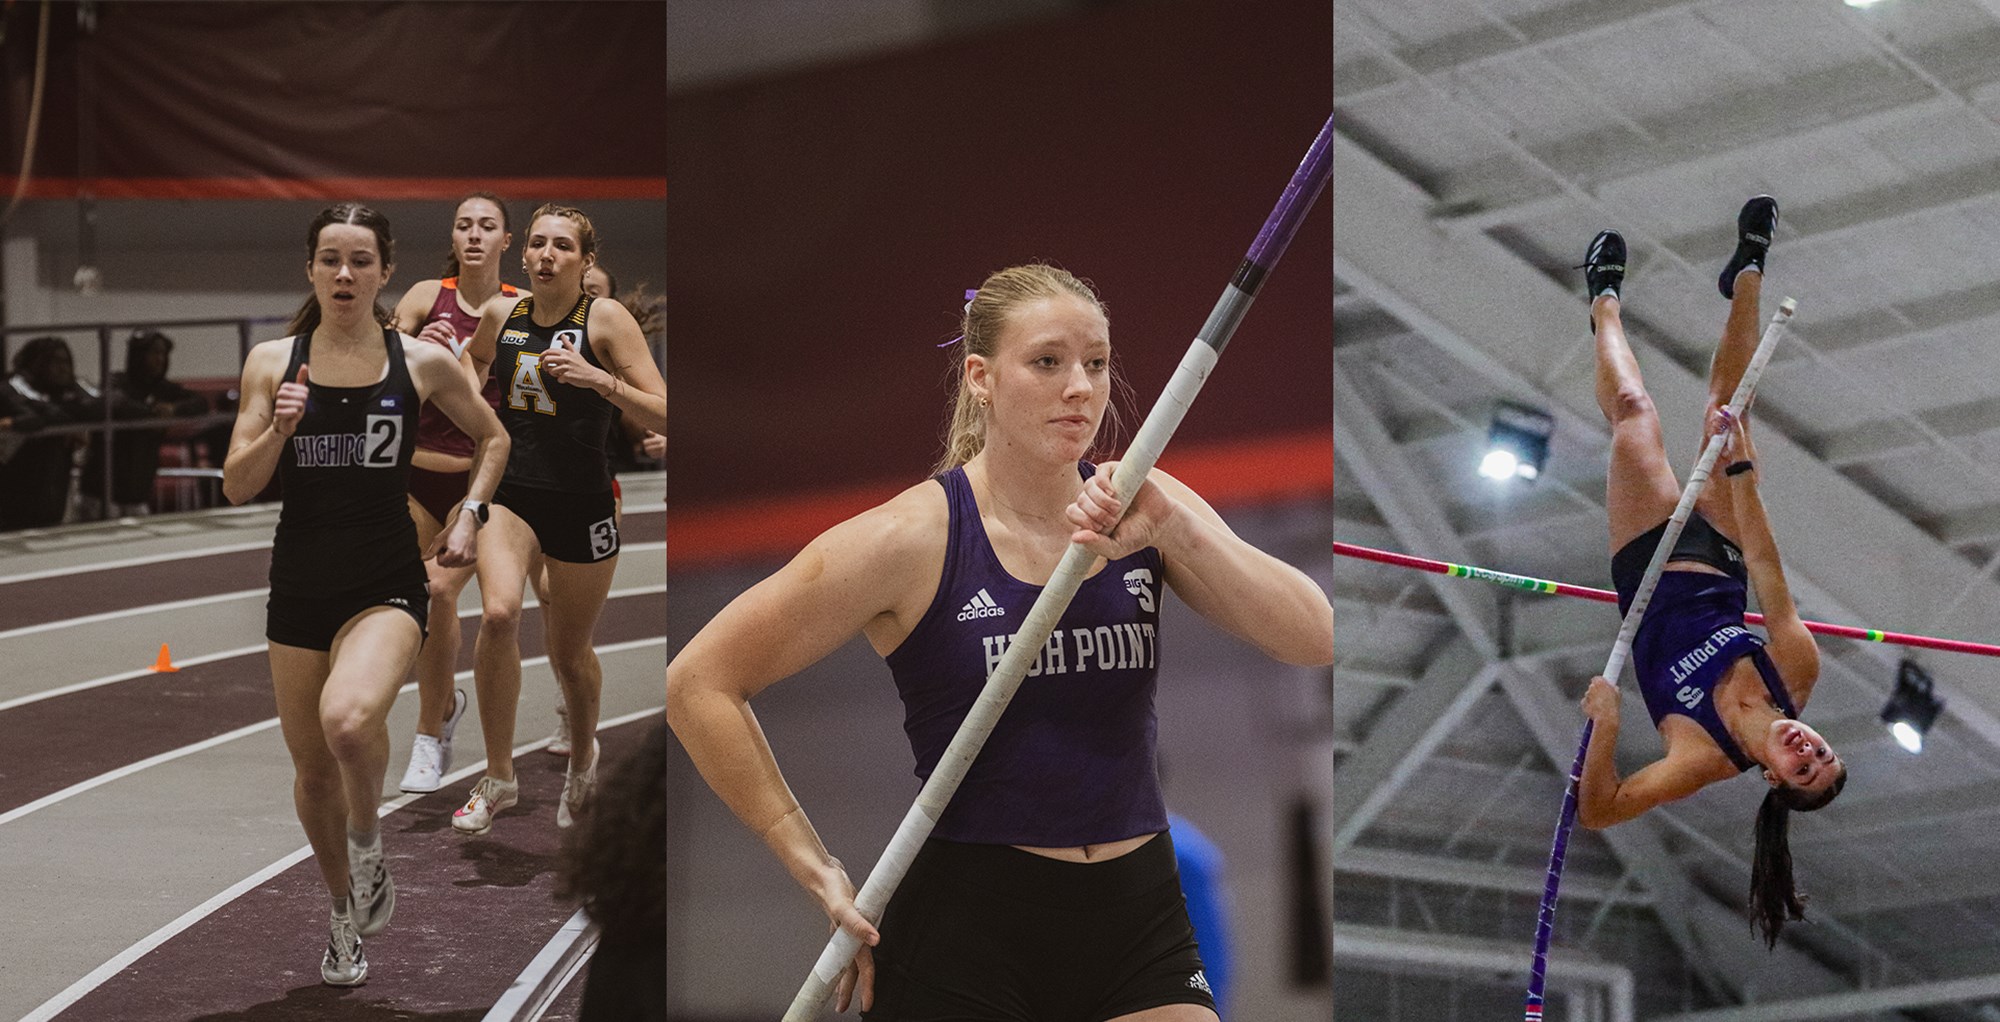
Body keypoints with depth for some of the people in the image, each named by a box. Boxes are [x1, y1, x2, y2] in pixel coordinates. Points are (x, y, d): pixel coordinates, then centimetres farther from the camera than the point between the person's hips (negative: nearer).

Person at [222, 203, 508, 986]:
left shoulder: (422, 362, -2)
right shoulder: (272, 362, 1)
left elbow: (492, 439, 15)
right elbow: (236, 487, 0)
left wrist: (468, 514, 3)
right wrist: (278, 430, -16)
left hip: (388, 584, -3)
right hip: (300, 587, 3)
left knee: (348, 720, -32)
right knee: (313, 770, 12)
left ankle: (368, 850, -2)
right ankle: (346, 914, 37)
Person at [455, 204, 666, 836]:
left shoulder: (605, 318, -8)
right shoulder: (501, 316, 3)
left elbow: (662, 416, -13)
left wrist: (597, 378, -25)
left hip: (582, 502, -2)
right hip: (510, 493, 2)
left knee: (569, 652, 12)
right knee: (498, 614, -25)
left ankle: (583, 758, 44)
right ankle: (499, 778, -12)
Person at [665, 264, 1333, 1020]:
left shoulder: (1146, 511, 2)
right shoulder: (917, 539, -9)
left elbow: (1315, 641, -9)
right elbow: (699, 683, -7)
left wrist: (1174, 527, -21)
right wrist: (813, 866, -7)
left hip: (1139, 922, 3)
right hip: (967, 926, -3)